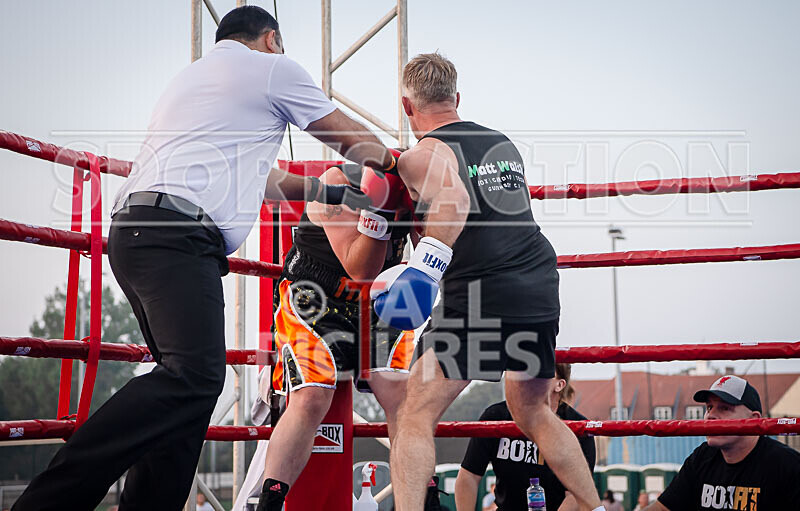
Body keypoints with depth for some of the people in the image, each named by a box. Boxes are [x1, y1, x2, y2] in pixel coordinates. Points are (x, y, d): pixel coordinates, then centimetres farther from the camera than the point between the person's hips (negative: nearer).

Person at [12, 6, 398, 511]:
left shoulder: (192, 76, 35)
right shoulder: (273, 67, 10)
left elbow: (254, 177, 40)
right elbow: (355, 141, 20)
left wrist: (329, 191, 43)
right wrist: (390, 161, 40)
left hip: (135, 231, 10)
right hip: (177, 233, -10)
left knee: (189, 386, 10)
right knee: (195, 375, -23)